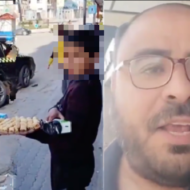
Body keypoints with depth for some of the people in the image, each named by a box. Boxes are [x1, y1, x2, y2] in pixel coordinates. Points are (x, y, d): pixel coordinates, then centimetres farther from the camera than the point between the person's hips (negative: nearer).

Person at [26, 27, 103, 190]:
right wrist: (56, 109, -9)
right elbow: (66, 103, 14)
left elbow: (67, 137, -32)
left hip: (72, 166, -9)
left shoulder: (83, 89, -29)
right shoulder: (80, 82, 1)